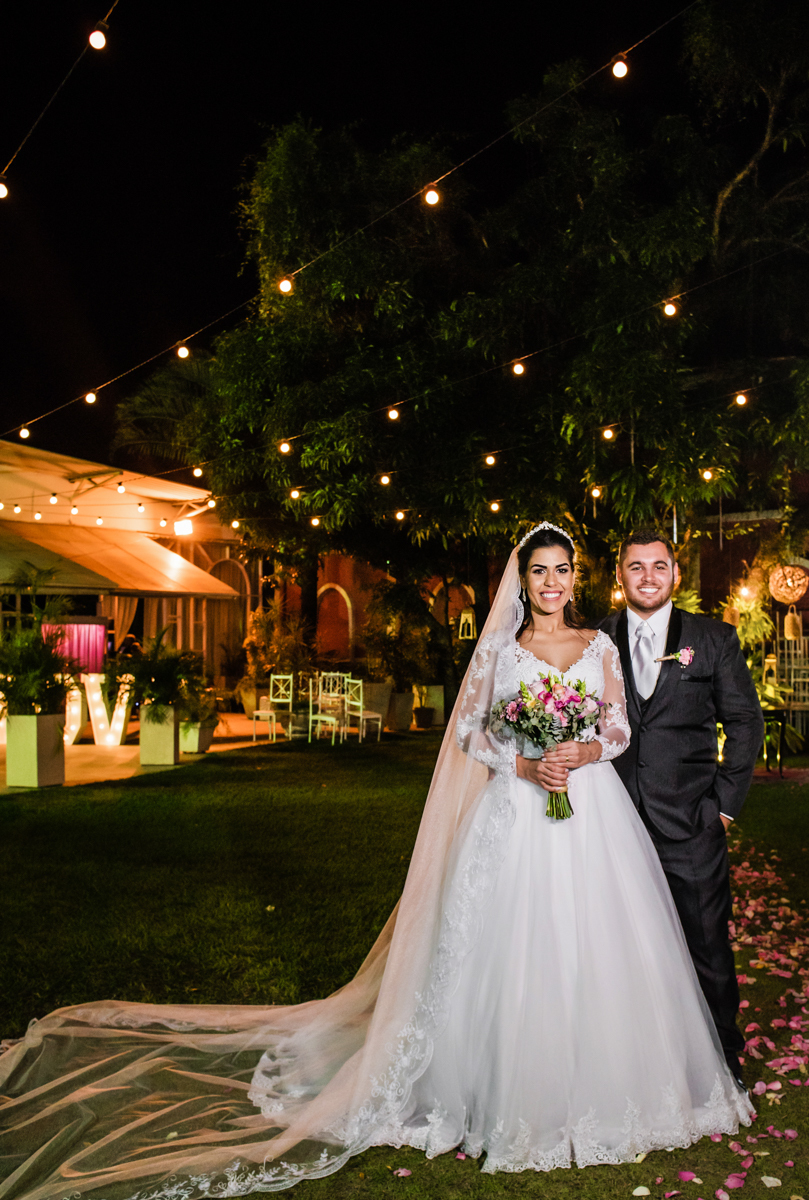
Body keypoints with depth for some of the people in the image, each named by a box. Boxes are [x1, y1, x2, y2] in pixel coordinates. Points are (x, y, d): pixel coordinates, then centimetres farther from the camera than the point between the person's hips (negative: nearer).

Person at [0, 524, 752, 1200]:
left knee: (595, 948, 4)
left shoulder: (600, 645, 10)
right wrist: (525, 766, -14)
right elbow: (471, 728, 0)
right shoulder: (498, 647, 4)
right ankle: (514, 1092, 16)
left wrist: (586, 752, -12)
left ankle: (599, 1086, 23)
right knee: (513, 946, -1)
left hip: (592, 813, 2)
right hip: (515, 814, -2)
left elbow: (621, 726, 8)